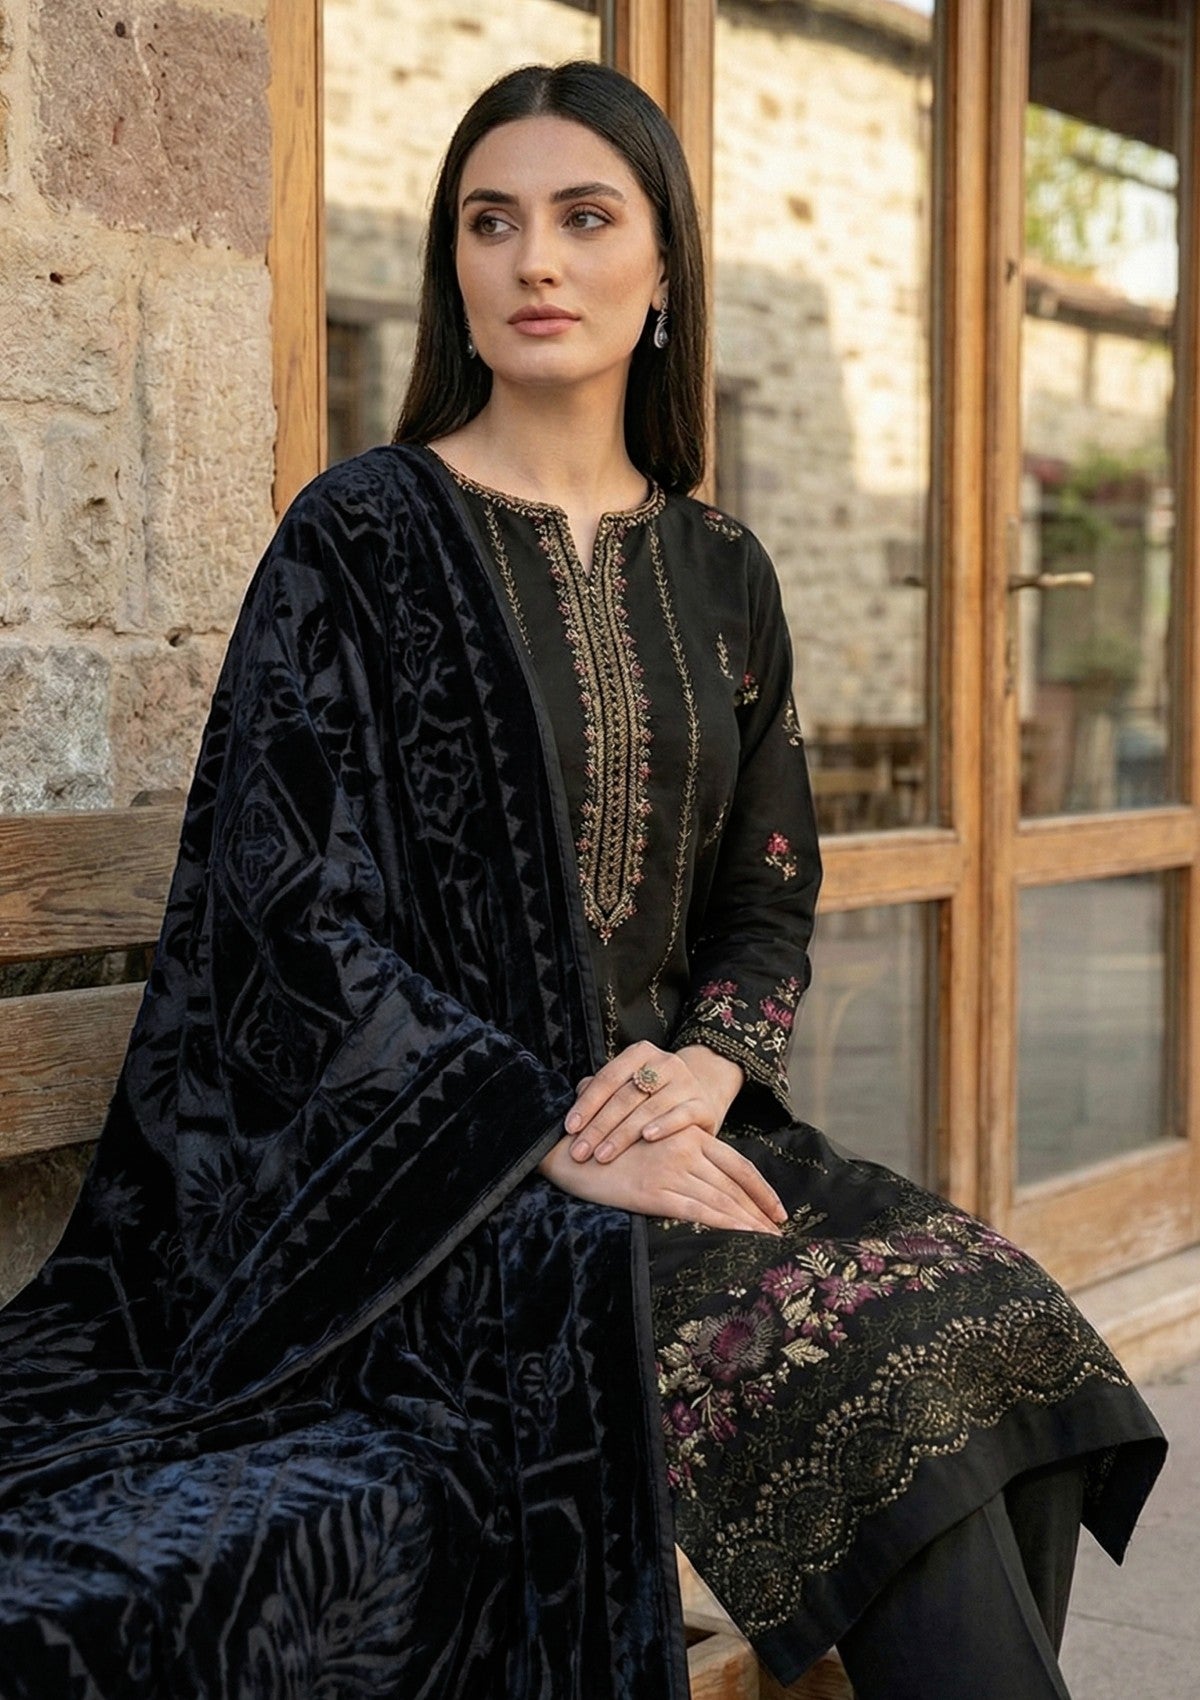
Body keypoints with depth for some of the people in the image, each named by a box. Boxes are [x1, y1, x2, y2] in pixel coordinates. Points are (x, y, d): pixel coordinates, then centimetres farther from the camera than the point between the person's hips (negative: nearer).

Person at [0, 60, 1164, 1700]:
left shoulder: (717, 575, 12)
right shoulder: (361, 536, -3)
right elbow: (289, 905, -10)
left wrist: (709, 1063, -6)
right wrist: (550, 1136, -17)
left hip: (670, 1123, 5)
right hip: (419, 1180, -5)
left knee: (1005, 1313, -19)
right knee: (881, 1376, -26)